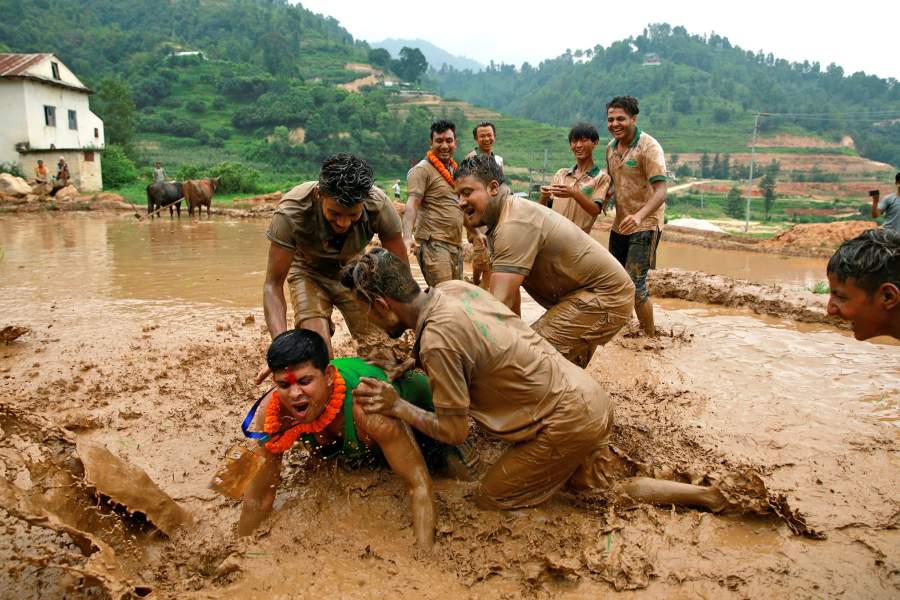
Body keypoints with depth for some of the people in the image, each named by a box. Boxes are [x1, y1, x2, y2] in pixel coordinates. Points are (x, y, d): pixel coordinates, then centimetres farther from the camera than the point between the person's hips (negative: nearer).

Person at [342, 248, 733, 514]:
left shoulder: (437, 340, -24)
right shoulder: (452, 287, 1)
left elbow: (454, 431, -16)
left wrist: (397, 406, -9)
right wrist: (414, 366, 11)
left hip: (567, 420, -9)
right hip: (589, 397, 9)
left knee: (490, 499, 8)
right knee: (595, 488, 27)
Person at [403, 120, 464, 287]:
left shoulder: (455, 170, 19)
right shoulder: (422, 170, -6)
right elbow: (411, 205, -17)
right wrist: (408, 237, -32)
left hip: (456, 245, 9)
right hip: (433, 244, -8)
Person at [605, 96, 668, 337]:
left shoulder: (648, 147, -17)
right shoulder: (611, 147, 6)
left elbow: (660, 192, -28)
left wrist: (639, 216, -44)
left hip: (644, 225, -8)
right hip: (620, 224, 8)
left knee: (634, 285, -13)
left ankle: (651, 337, 4)